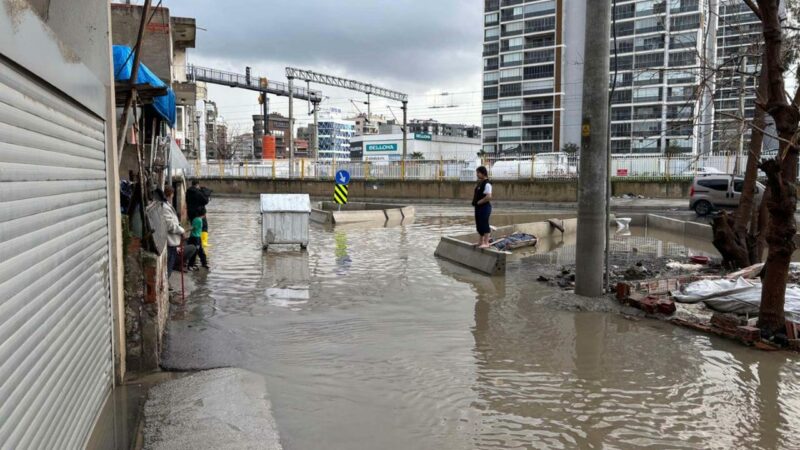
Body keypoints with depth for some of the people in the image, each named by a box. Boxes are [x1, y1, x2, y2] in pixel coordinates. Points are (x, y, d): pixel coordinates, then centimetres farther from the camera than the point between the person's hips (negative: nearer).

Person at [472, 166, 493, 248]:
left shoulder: (487, 184, -16)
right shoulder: (479, 183, 13)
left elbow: (489, 197, -25)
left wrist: (479, 202, -16)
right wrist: (475, 202, 9)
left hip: (484, 207, -10)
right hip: (478, 207, 10)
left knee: (484, 224, -4)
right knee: (479, 224, 15)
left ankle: (486, 243, 3)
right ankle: (481, 241, 27)